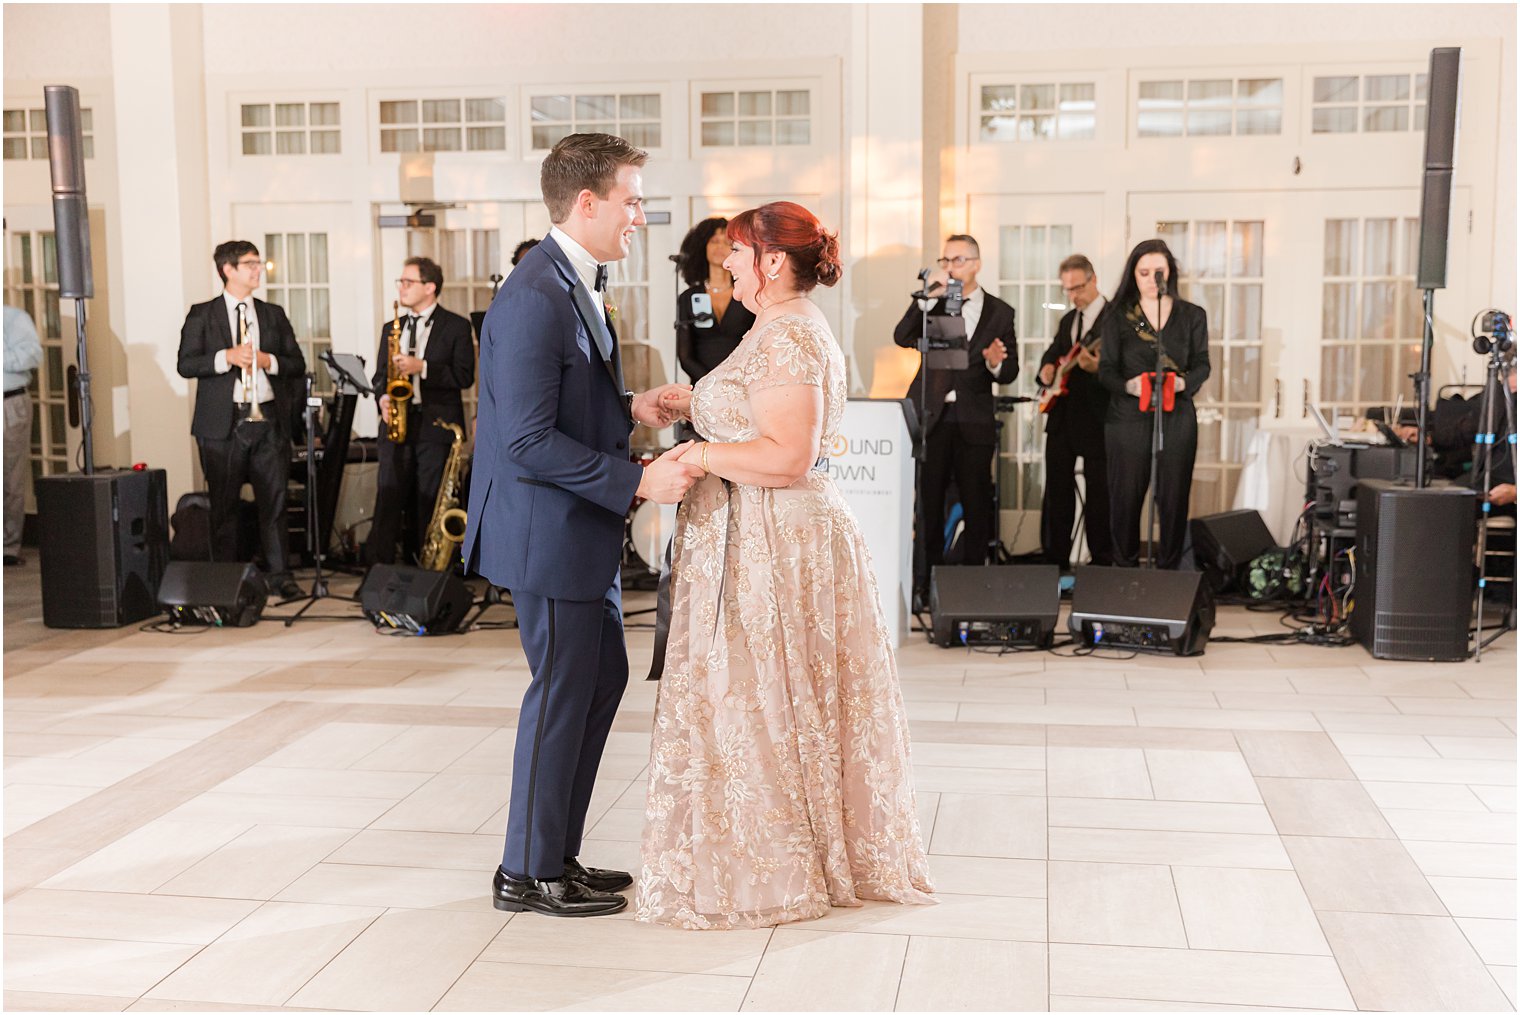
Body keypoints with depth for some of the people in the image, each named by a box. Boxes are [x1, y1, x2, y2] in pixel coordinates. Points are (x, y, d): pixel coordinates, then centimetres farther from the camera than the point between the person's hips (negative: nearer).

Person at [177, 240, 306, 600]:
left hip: (269, 419, 3)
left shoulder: (273, 315, 14)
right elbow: (186, 364, -3)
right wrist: (226, 357, -17)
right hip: (223, 422, -2)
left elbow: (297, 364, 11)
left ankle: (278, 575, 8)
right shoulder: (202, 315, 5)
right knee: (223, 504, 2)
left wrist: (268, 361, -8)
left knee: (274, 500, 1)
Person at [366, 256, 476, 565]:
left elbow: (465, 375, -7)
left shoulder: (456, 327, 2)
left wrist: (422, 367, -17)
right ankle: (379, 567, 0)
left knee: (429, 507, -2)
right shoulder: (391, 328, 18)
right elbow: (381, 374, 19)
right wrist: (383, 398, -2)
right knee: (387, 502, -2)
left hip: (436, 426, -4)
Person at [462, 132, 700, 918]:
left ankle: (557, 854, 30)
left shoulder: (576, 283, 10)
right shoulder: (535, 300, -22)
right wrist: (639, 480, -25)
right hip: (547, 530, -10)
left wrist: (630, 408, 5)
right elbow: (529, 443, -26)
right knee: (562, 692, 1)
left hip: (584, 528, 10)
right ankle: (529, 873, 19)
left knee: (603, 678, 17)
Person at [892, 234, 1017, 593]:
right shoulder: (931, 304, 9)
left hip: (973, 422, 0)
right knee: (927, 502, 1)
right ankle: (925, 583, 9)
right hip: (931, 417, 0)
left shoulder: (999, 312, 8)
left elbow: (1009, 374, 5)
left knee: (977, 506, 2)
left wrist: (996, 363, -18)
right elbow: (902, 337, -9)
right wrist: (927, 296, -17)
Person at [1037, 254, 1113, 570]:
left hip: (1096, 420, -7)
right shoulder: (1068, 320, 16)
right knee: (1056, 491, 10)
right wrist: (1046, 369, 5)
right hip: (1062, 417, 7)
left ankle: (1102, 563, 8)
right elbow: (1052, 353, 27)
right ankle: (1055, 561, 17)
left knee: (1099, 493, 0)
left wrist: (1097, 368, -36)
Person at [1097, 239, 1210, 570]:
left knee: (1173, 498, 0)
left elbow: (1201, 363, 7)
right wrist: (1128, 385, -19)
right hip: (1129, 418, -1)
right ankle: (1125, 571, 11)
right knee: (1126, 496, 0)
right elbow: (1106, 368, 3)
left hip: (1177, 418, 1)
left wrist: (1184, 382, -15)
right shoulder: (1117, 317, 6)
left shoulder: (1192, 315, 8)